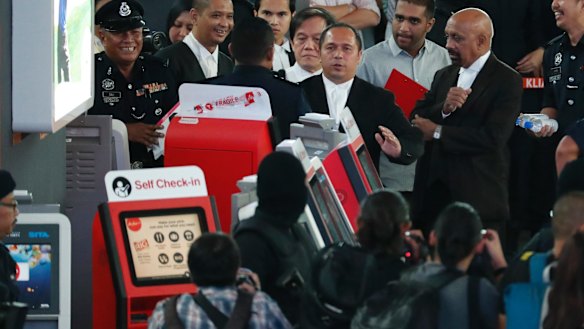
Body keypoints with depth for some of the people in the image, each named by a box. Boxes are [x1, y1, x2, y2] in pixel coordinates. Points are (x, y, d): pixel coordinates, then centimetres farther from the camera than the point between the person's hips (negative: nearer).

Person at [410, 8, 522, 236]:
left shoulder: (507, 80, -5)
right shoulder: (444, 75, 16)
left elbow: (493, 138, -16)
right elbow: (416, 121, 9)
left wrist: (437, 133, -8)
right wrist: (444, 108, -12)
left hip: (478, 199, -5)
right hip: (433, 192, 5)